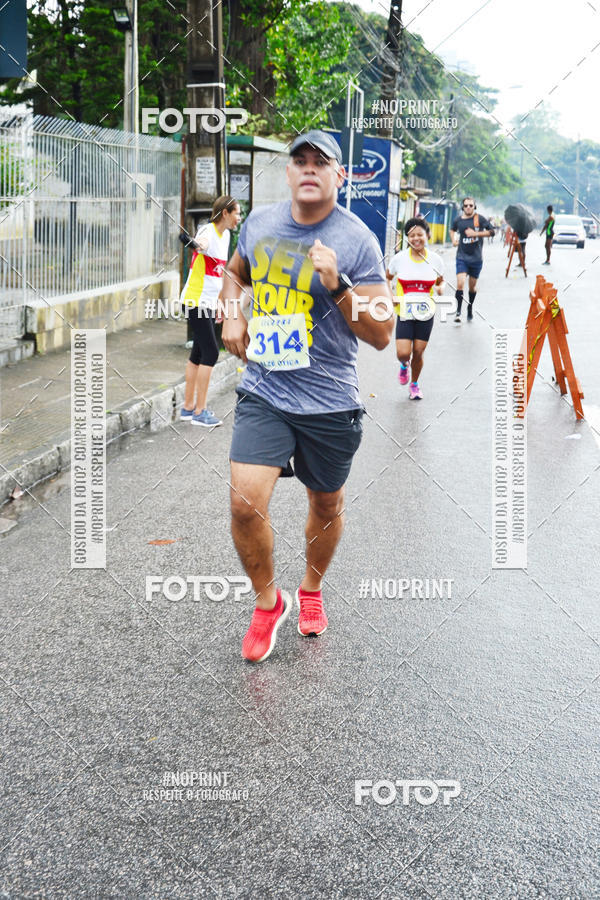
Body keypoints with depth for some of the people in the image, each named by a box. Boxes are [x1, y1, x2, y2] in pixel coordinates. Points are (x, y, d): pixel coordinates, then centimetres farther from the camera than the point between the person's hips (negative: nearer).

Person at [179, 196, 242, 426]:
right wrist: (196, 244, -64)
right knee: (210, 352, -12)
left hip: (209, 303, 9)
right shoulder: (208, 230, -14)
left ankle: (188, 407, 19)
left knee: (199, 354, 11)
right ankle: (199, 412, -7)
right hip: (196, 300, -9)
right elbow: (202, 242, -40)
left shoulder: (225, 235, 13)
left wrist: (219, 303, 24)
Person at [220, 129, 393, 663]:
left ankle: (312, 590, 44)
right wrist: (232, 315, 7)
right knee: (245, 503, -12)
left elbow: (382, 335, -12)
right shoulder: (260, 223, 3)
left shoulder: (357, 242, -9)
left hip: (329, 403, -2)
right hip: (263, 393, 2)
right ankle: (267, 601, 14)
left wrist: (338, 285, -25)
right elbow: (236, 271, 26)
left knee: (326, 504, 15)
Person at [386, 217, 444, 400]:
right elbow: (387, 278, 11)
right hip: (404, 312, -1)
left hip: (425, 313, 1)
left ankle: (414, 384, 31)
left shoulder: (435, 259, -2)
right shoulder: (399, 258, -5)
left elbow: (440, 281, 13)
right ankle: (404, 365, 27)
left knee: (418, 353, 4)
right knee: (403, 353, -12)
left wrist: (440, 288, -10)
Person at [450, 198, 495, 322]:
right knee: (460, 284, -16)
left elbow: (491, 231, -5)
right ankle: (458, 311, -9)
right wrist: (454, 240, 5)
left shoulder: (480, 218, -4)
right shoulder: (458, 220, 2)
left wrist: (476, 233, -15)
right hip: (462, 257, 0)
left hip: (476, 258, 0)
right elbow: (452, 230, 23)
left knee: (472, 286, 12)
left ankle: (470, 308, 35)